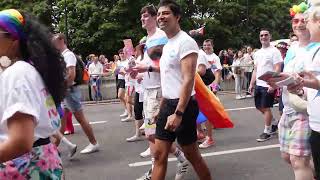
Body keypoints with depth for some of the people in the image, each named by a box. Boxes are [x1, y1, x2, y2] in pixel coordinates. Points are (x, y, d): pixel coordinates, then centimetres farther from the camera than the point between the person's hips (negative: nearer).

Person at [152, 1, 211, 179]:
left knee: (192, 155, 5)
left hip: (183, 105, -9)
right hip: (168, 105, 9)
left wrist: (178, 113, -28)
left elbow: (188, 80, -22)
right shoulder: (167, 45, 16)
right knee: (159, 155, 8)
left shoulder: (185, 42, -13)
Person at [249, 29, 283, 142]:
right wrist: (251, 84, 11)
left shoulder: (274, 51, -9)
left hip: (268, 85, -8)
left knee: (266, 108, -3)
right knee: (259, 106, 14)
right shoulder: (257, 53, 14)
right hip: (258, 84, 8)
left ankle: (267, 132, 11)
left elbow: (277, 69, -15)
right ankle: (274, 123, 33)